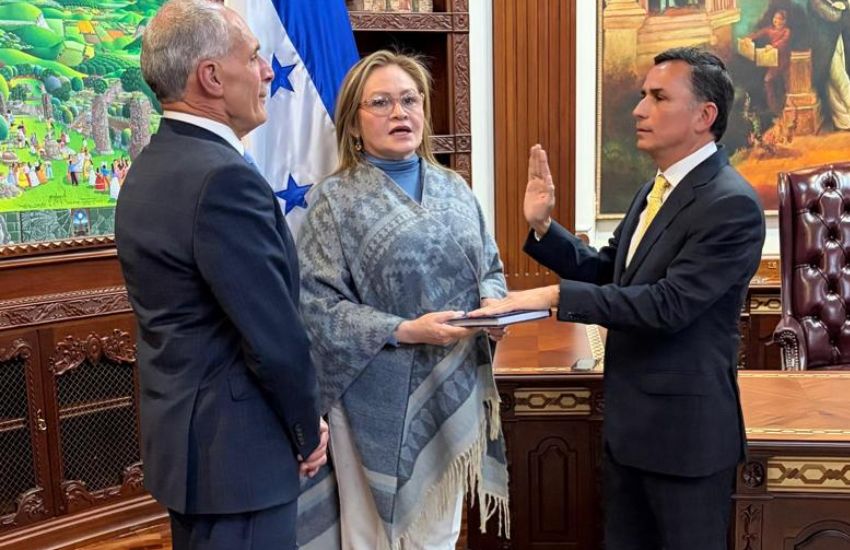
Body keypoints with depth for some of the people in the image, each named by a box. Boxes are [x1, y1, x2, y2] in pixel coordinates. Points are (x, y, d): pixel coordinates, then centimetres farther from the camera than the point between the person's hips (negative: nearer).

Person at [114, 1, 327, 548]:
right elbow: (275, 337, -23)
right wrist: (308, 430, -5)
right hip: (233, 448, -10)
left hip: (181, 433, 10)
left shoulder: (150, 169, 7)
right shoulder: (223, 178, -24)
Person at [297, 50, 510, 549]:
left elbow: (490, 266, 14)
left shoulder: (454, 188, 8)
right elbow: (317, 303, -13)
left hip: (453, 390, 4)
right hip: (380, 400, -4)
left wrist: (492, 305, -8)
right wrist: (404, 331, -22)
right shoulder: (336, 199, -7)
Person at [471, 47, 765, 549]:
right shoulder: (655, 191, 9)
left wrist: (555, 296, -27)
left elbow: (669, 303, -27)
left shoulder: (731, 203, -19)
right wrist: (543, 226, -1)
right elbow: (606, 271, 13)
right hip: (628, 420, 9)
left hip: (685, 427, -8)